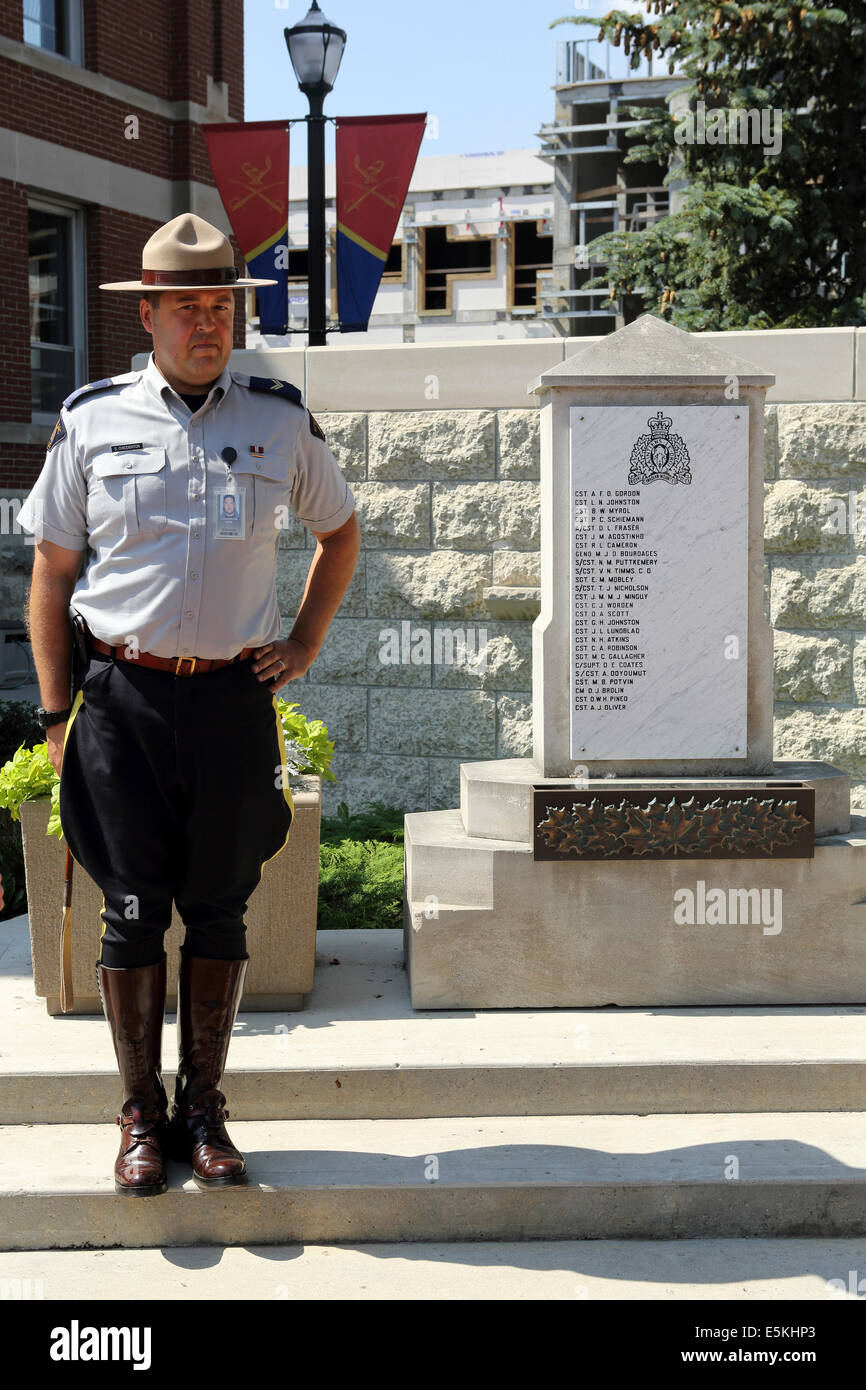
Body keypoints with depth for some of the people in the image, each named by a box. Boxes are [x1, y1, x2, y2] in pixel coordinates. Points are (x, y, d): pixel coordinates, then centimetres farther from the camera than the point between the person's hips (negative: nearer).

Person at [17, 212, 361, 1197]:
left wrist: (305, 644, 11)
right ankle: (140, 1116, 17)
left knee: (219, 910, 7)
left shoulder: (280, 421, 6)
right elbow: (52, 574, 7)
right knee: (133, 913, 3)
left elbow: (340, 532, 22)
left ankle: (204, 1111, 21)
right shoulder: (92, 422, 3)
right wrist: (55, 711, 2)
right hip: (125, 698, -1)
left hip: (236, 698, 1)